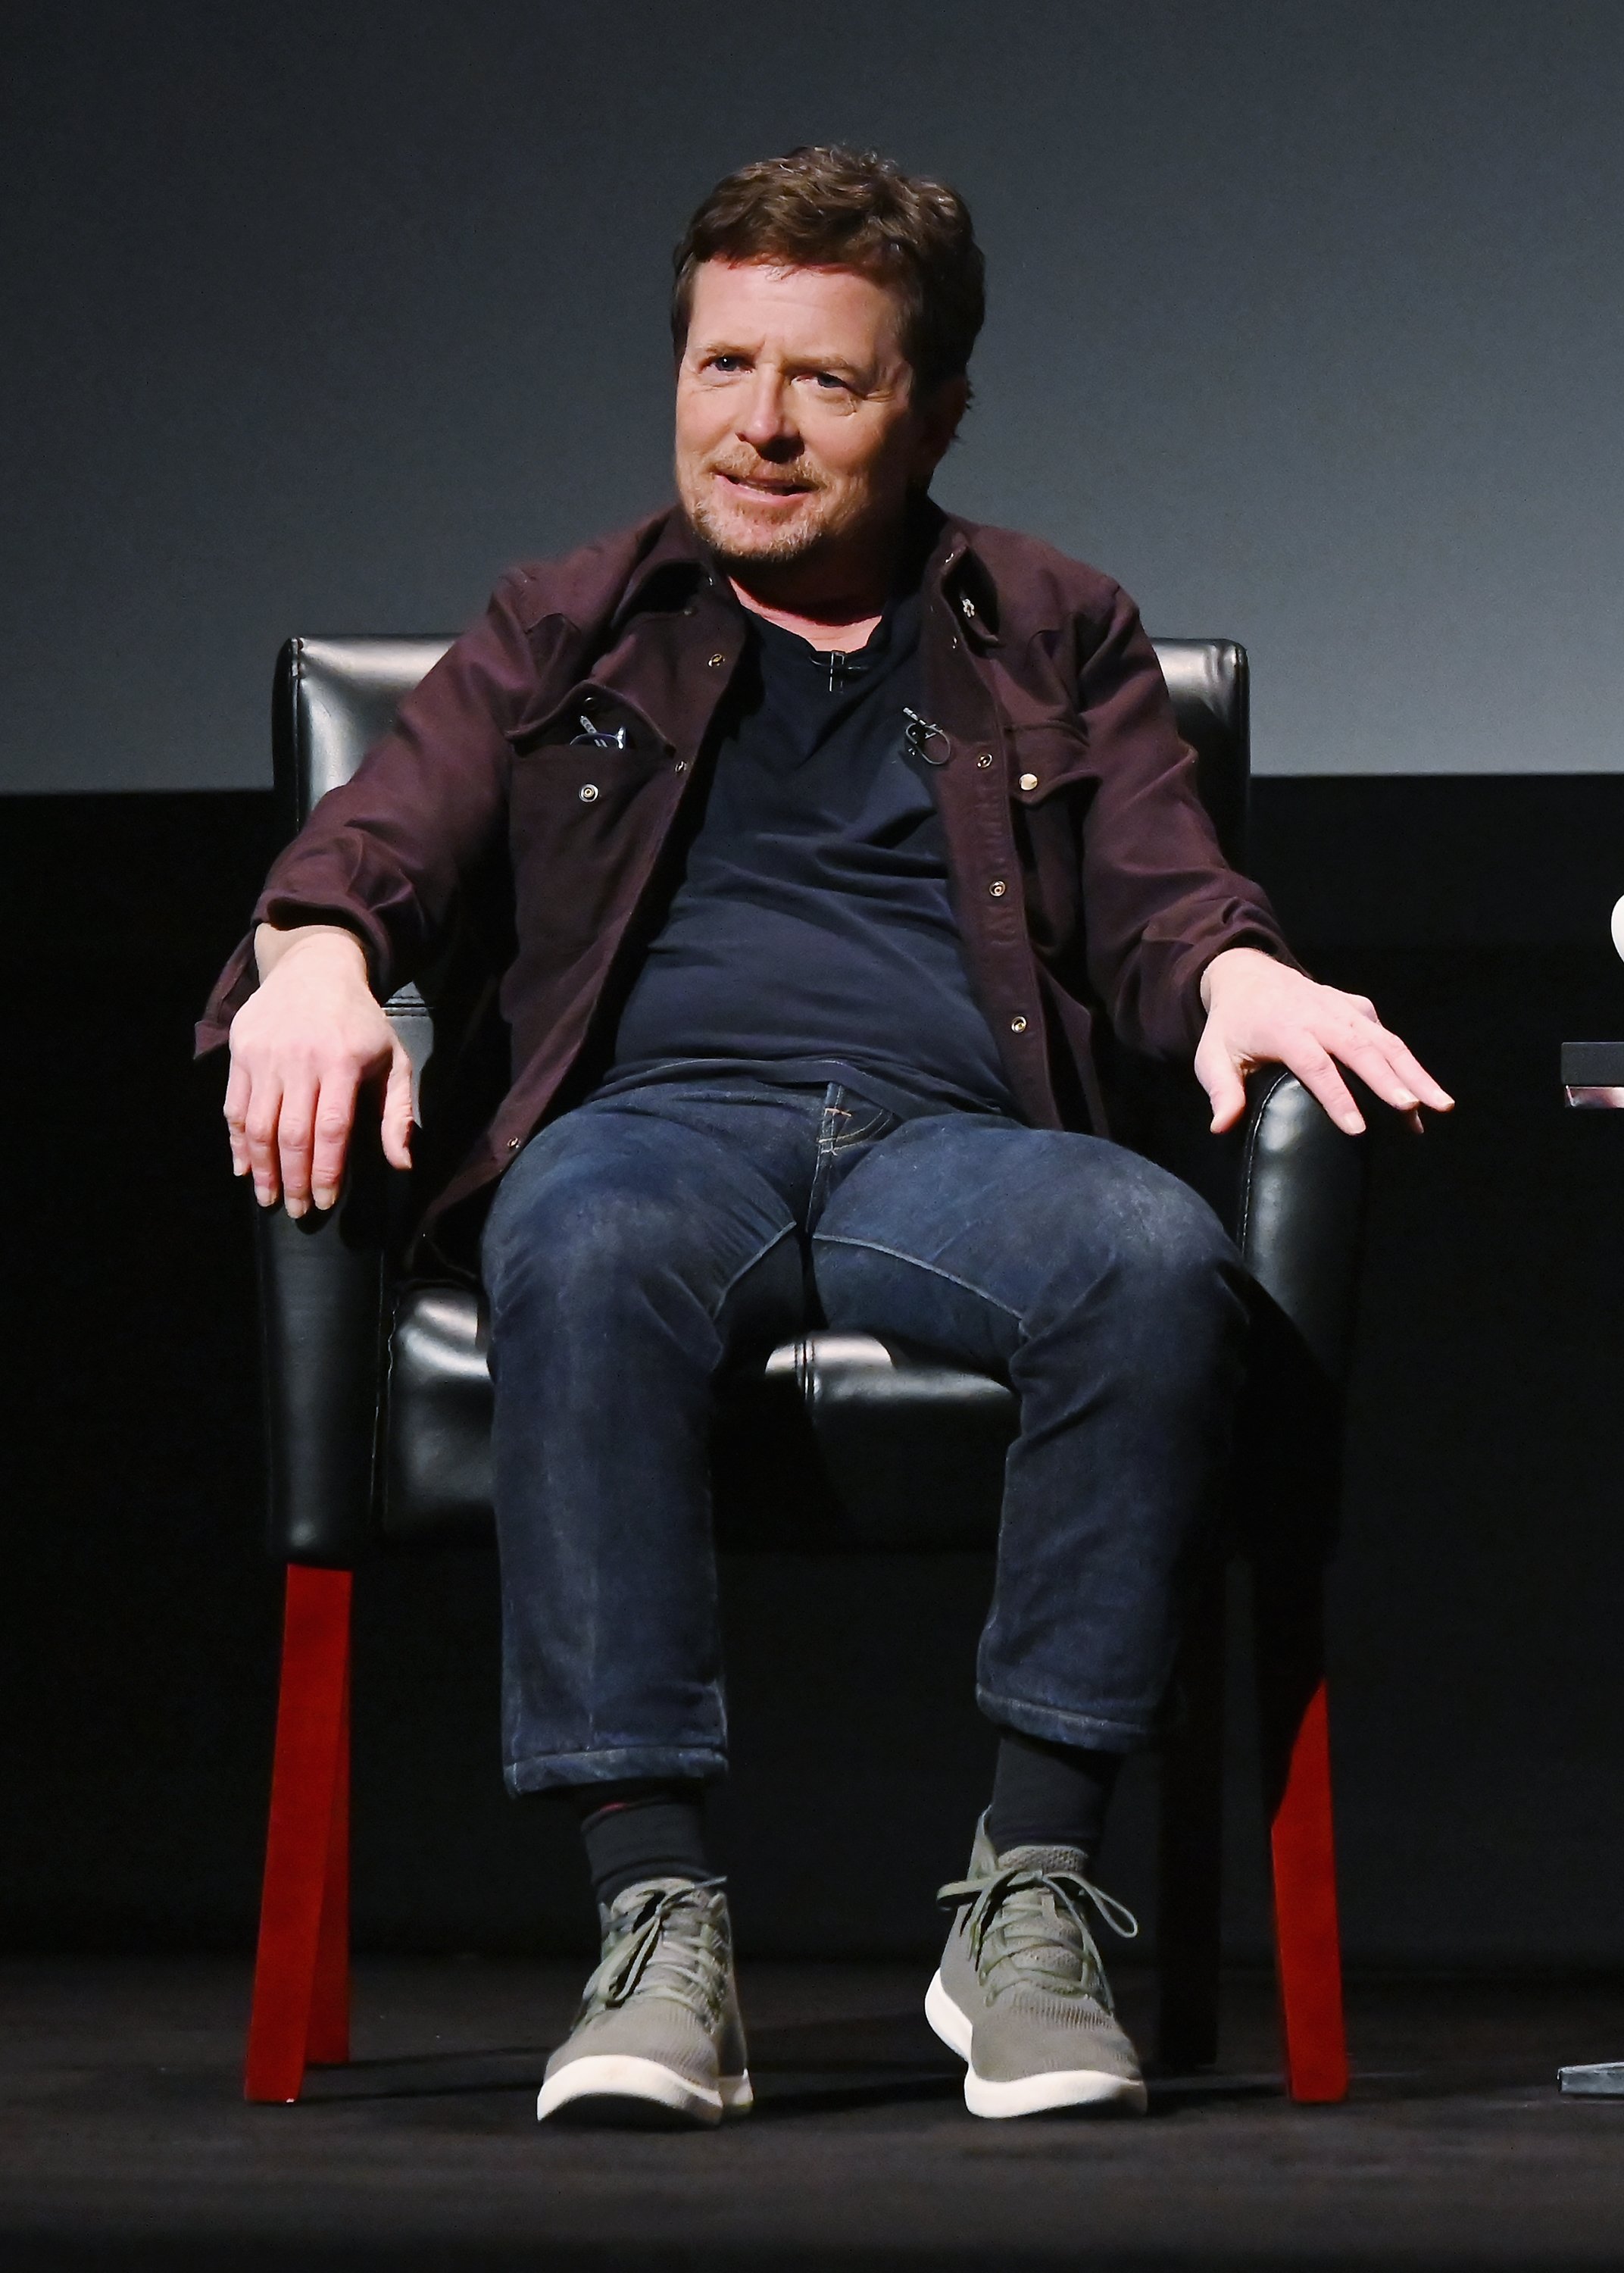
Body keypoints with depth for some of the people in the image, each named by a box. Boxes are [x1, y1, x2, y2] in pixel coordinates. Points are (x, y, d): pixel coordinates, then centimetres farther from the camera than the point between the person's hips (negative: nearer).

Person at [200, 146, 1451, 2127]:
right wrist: (318, 959, -11)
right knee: (586, 1248, -40)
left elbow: (1162, 903, 15)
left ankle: (1028, 1896, -31)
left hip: (953, 1140, 1)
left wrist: (1244, 976, -10)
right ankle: (655, 1921, -40)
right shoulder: (562, 634, 25)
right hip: (660, 1118, 0)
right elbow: (373, 842, 13)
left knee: (1157, 1255, -36)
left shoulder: (1058, 640, 25)